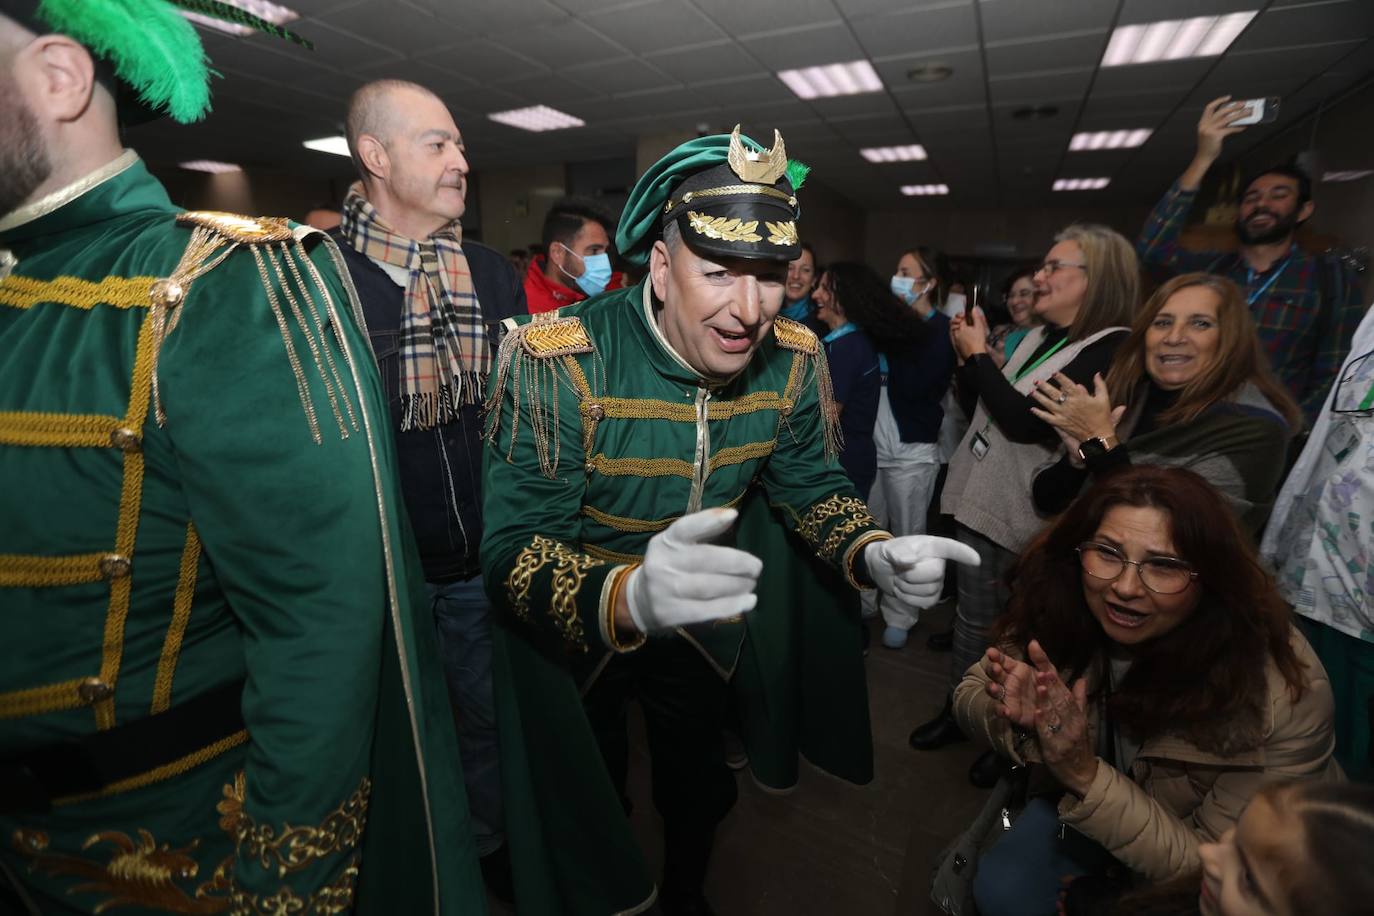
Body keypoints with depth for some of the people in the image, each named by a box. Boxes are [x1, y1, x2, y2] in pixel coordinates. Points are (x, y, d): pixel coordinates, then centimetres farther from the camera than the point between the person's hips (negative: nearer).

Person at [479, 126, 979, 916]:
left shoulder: (795, 360, -15)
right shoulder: (557, 362, -30)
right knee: (585, 802, 21)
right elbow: (512, 546, -33)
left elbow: (815, 485, -3)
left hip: (703, 629, 4)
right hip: (572, 639, -3)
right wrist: (628, 596, -53)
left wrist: (873, 552, -24)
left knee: (700, 784, 28)